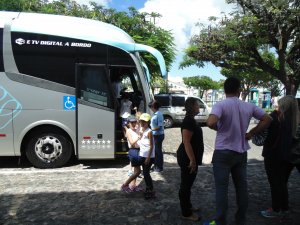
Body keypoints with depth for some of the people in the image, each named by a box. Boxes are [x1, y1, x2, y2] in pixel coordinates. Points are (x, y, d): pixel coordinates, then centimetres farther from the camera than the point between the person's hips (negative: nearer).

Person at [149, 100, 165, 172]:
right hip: (154, 135, 9)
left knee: (158, 151, 2)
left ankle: (160, 167, 16)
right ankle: (156, 166, 31)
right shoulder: (154, 114, 8)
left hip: (158, 135, -9)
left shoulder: (159, 114, -18)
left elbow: (159, 126, -22)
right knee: (155, 150, 17)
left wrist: (151, 129, -21)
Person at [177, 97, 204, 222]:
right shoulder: (188, 121, -21)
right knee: (186, 184, 1)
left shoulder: (190, 120, 12)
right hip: (187, 158, -10)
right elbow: (186, 142, -26)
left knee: (188, 183, 21)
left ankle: (188, 206, 36)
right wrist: (192, 160, -25)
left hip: (189, 157, 10)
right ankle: (186, 213, 13)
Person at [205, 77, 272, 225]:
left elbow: (211, 123, -31)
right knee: (242, 187, 15)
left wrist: (218, 128, -9)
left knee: (222, 189, 4)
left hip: (223, 153, -5)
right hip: (241, 153, 5)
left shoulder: (221, 105, -15)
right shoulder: (249, 106, 1)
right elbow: (267, 119, 8)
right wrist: (251, 133, 8)